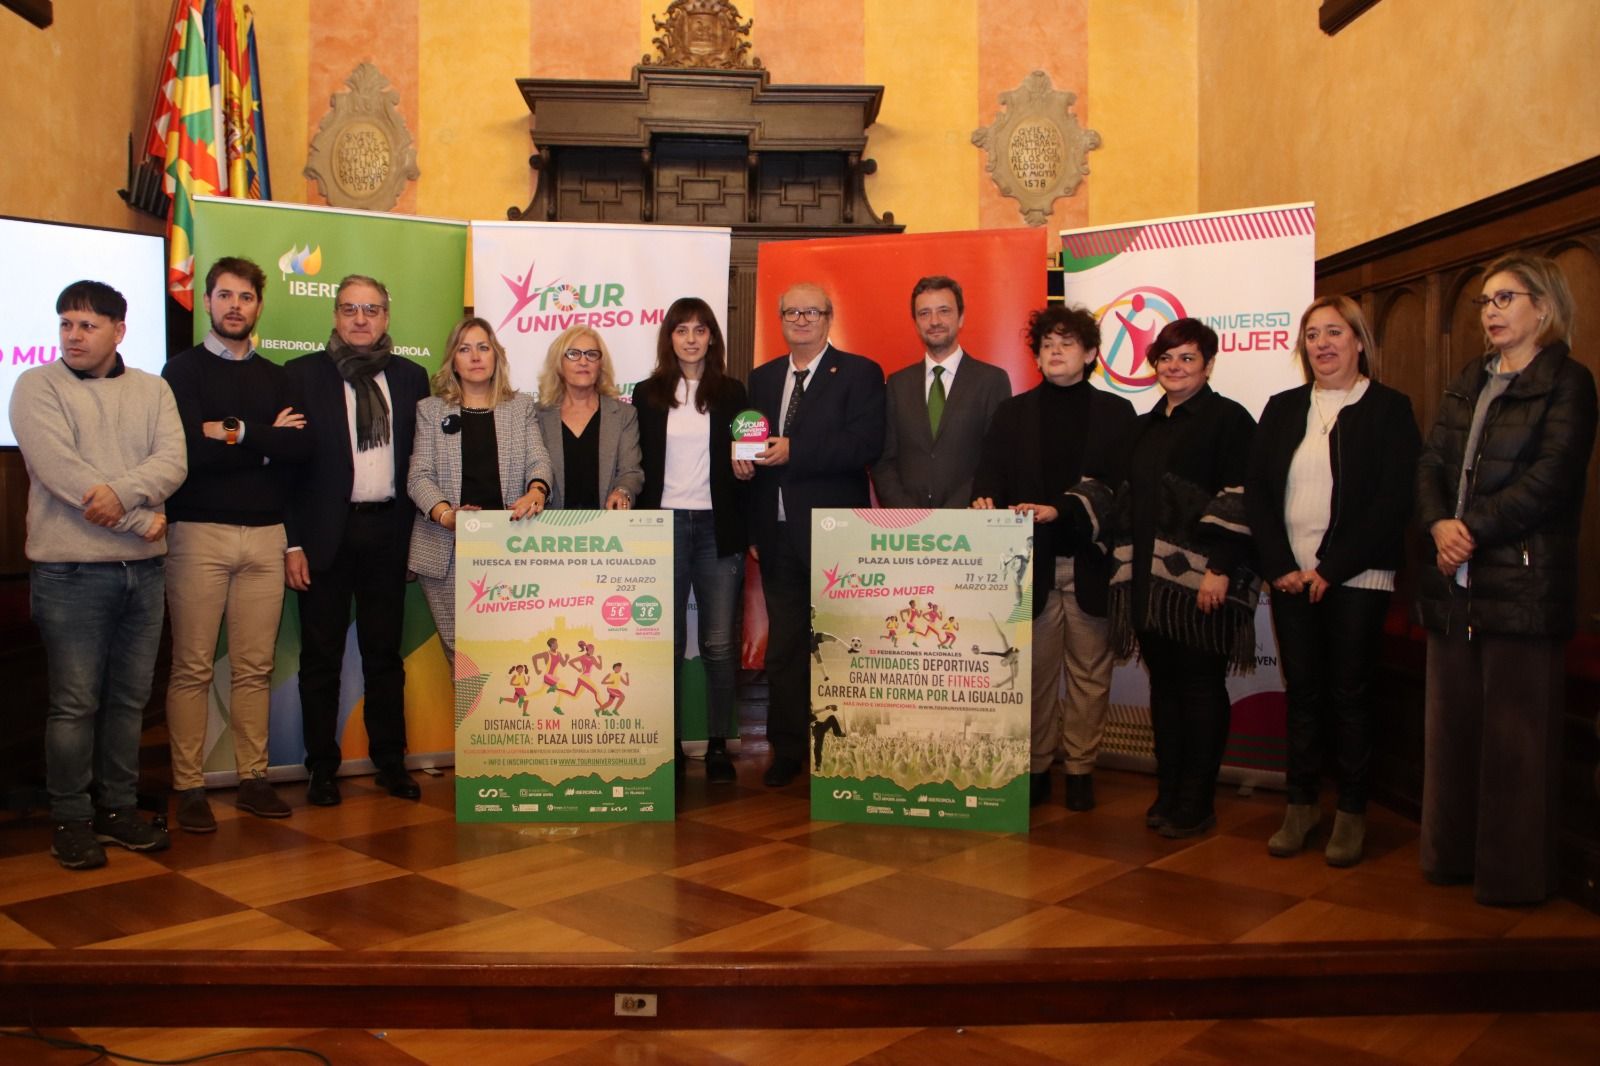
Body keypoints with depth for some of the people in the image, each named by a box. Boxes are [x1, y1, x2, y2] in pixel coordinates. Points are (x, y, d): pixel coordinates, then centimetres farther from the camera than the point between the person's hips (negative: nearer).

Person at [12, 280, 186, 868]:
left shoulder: (152, 390, 11)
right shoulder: (37, 387, -1)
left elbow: (173, 462, -2)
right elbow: (60, 471, -13)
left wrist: (122, 491, -21)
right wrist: (142, 520, -13)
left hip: (144, 567, 4)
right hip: (72, 570, -4)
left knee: (129, 699, 10)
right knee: (74, 704, 0)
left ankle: (118, 809, 21)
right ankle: (71, 820, 12)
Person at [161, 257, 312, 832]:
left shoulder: (276, 377, 16)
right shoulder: (184, 369, 5)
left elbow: (301, 446, 0)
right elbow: (189, 448, -10)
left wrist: (235, 433, -8)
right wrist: (266, 441, -5)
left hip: (265, 533, 3)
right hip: (199, 531, -3)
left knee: (255, 668, 6)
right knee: (192, 669, -1)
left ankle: (253, 779, 14)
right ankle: (189, 788, 6)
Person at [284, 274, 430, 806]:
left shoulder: (410, 376, 9)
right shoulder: (303, 373, 0)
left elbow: (420, 454, 10)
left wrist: (417, 526, 3)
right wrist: (292, 542, -9)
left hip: (388, 529, 2)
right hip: (326, 532, -2)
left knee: (385, 652, 11)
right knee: (321, 657, 6)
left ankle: (390, 762, 21)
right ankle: (323, 768, 17)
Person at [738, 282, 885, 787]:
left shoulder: (859, 373, -2)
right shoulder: (762, 378, 16)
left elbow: (866, 443, -15)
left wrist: (793, 452, -21)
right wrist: (743, 458, -5)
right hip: (778, 531, 5)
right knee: (783, 645, 10)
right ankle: (787, 750, 20)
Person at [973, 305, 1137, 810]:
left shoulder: (1116, 413, 7)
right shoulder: (1013, 413, 13)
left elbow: (1122, 487, -2)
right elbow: (990, 476, 5)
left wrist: (1059, 512, -13)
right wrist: (985, 502, -18)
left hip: (1090, 561, -1)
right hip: (1031, 561, 1)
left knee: (1089, 671, 4)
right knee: (1034, 669, 3)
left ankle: (1080, 769, 14)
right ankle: (1034, 766, 13)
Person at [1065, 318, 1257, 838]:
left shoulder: (1228, 419, -4)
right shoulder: (1144, 427, 18)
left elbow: (1239, 500, -11)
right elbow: (1124, 497, 18)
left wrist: (1220, 569, -18)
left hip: (1200, 578, -7)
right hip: (1148, 575, 7)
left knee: (1200, 686, 0)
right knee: (1163, 682, 11)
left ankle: (1196, 803, 9)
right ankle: (1168, 791, 21)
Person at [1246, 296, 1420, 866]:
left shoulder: (1388, 409, -1)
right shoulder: (1283, 409, 11)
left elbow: (1393, 501, -8)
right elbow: (1256, 491, 6)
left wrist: (1330, 568, -13)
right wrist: (1281, 566, -6)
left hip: (1355, 579, -3)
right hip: (1290, 577, 3)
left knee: (1349, 694, 3)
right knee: (1301, 691, 8)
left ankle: (1351, 813, 14)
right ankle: (1301, 803, 19)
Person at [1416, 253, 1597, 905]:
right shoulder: (1467, 383, 18)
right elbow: (1431, 462, 9)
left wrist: (1473, 528, -15)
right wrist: (1439, 524, -9)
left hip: (1523, 582, -6)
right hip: (1455, 582, 7)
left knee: (1516, 735, -1)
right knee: (1452, 724, 11)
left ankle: (1515, 874, 10)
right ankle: (1452, 855, 23)